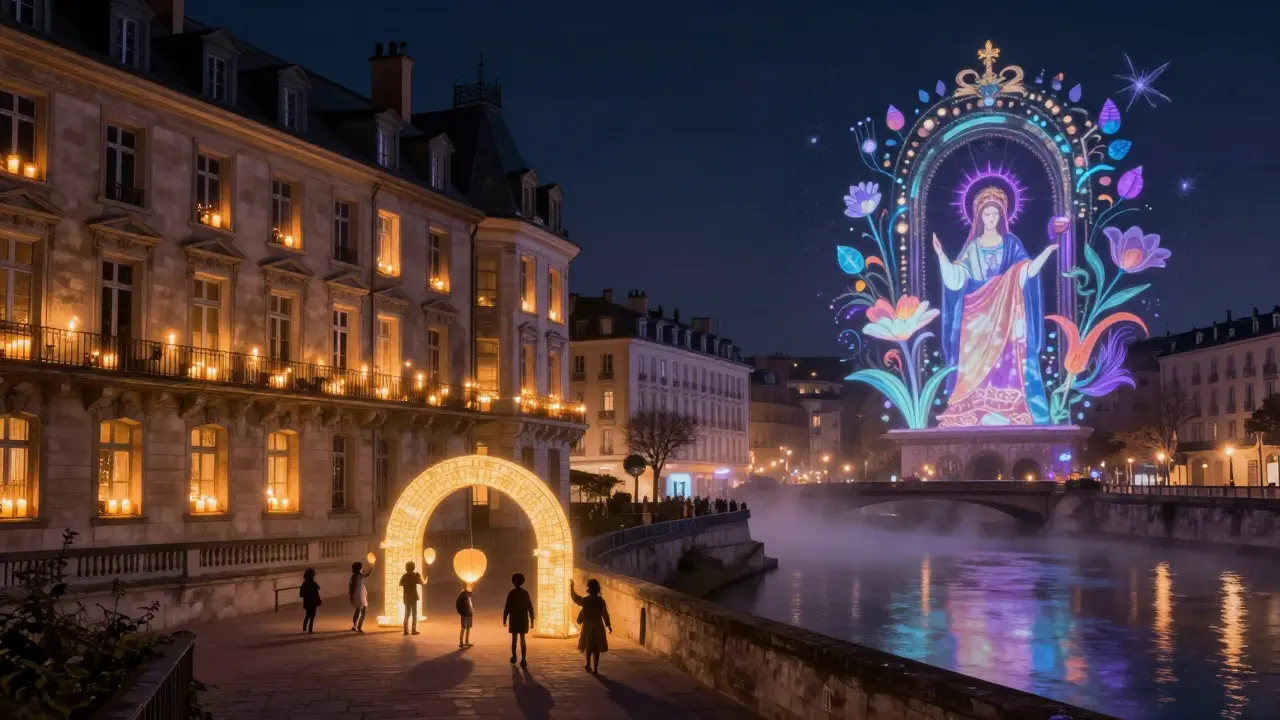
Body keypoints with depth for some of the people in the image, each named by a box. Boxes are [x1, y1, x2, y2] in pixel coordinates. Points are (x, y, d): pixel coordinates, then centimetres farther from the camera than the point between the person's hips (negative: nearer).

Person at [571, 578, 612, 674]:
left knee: (588, 647, 15)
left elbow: (576, 599, 8)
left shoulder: (585, 600, -10)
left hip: (588, 626, 0)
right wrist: (608, 625, 5)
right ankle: (595, 668, 3)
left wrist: (572, 588, 20)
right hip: (598, 626, 0)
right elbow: (605, 614, -5)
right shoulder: (600, 601, -8)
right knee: (597, 648, 5)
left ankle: (588, 665, 18)